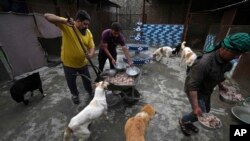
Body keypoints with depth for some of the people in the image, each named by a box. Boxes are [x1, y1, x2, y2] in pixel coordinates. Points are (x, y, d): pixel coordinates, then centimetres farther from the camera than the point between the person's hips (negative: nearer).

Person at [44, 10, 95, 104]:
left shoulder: (88, 32, -5)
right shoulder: (67, 25, -14)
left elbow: (92, 46, -4)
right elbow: (47, 16, -19)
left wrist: (91, 54, -27)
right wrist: (64, 20, -36)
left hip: (83, 63, 3)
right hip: (69, 63, -2)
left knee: (87, 80, 19)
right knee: (71, 83, 17)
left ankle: (90, 92, 49)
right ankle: (75, 95, 47)